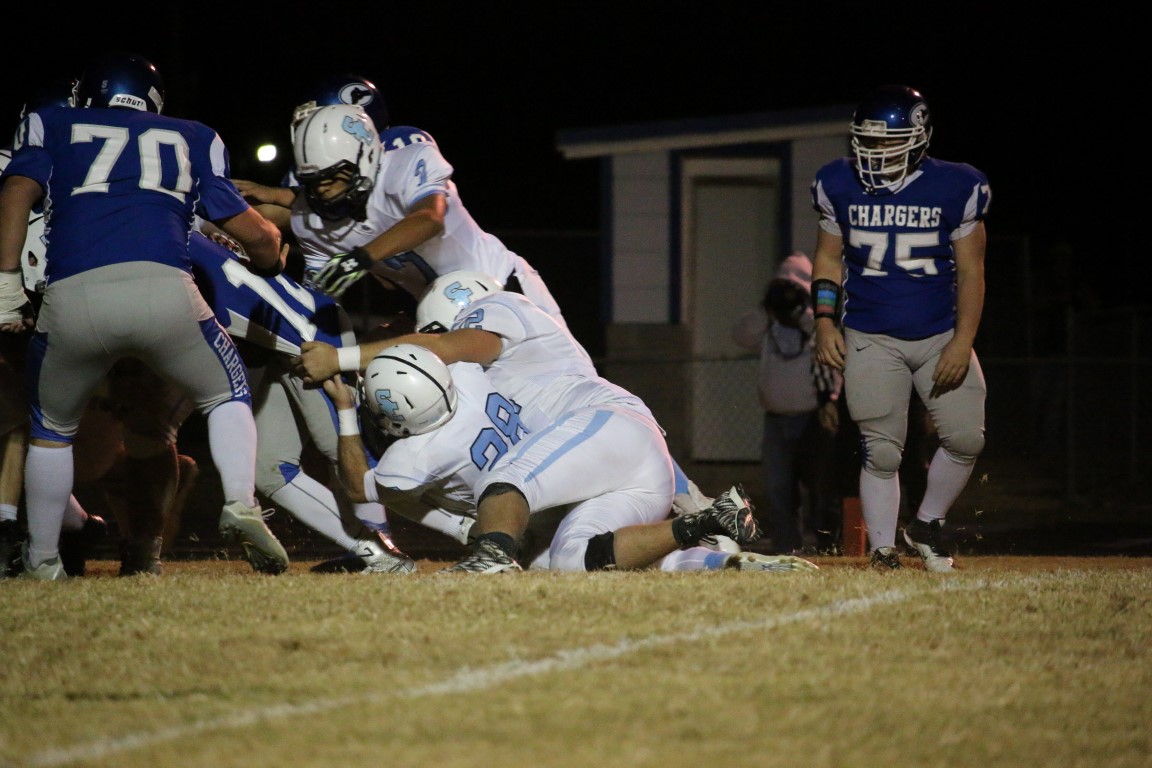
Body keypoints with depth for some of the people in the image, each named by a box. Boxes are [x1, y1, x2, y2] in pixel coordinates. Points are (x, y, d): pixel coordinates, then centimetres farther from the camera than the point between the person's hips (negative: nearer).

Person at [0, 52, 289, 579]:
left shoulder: (51, 127, 27)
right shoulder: (191, 140, 29)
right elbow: (254, 234, 27)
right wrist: (270, 258, 49)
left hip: (72, 296, 0)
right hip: (163, 287, 0)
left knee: (52, 428, 26)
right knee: (226, 394, 26)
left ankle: (43, 559, 29)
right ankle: (241, 505, 3)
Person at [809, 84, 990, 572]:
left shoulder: (955, 189, -6)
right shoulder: (840, 187, -2)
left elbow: (971, 271, -3)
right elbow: (829, 258, 9)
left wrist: (961, 344, -11)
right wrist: (825, 320, -4)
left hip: (940, 336, 0)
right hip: (870, 339, 0)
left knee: (966, 438, -7)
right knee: (881, 452, -7)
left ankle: (927, 524, 16)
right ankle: (882, 549, 2)